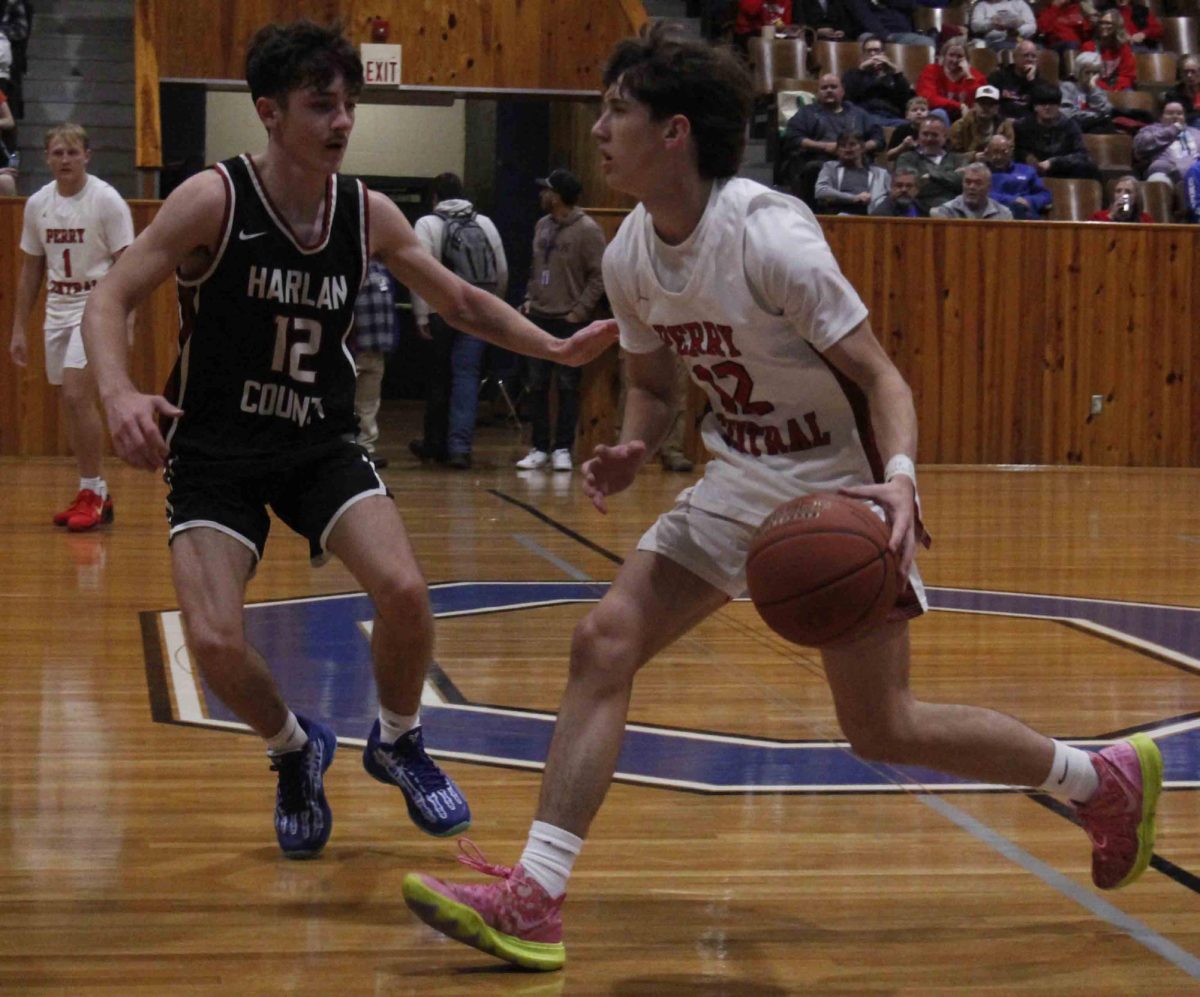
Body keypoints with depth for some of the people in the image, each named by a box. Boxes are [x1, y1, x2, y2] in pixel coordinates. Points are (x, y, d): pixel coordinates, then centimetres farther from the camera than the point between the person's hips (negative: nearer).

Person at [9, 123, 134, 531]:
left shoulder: (106, 200, -9)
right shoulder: (37, 204, 7)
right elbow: (31, 270, 15)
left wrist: (124, 324, -18)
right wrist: (19, 329, 13)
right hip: (58, 309, 6)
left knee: (77, 395, -18)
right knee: (71, 403, 8)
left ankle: (94, 492, -9)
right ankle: (91, 495, 17)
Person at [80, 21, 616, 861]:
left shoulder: (369, 215, -3)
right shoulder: (214, 200, -15)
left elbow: (461, 301, 9)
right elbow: (109, 300, -16)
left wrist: (557, 349, -3)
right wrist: (120, 395, -35)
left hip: (321, 443, 3)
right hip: (215, 449, -3)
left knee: (404, 590, -19)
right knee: (215, 643, -18)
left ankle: (399, 743, 12)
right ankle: (295, 750, 15)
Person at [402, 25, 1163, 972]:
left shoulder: (770, 238, -24)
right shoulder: (629, 255, -2)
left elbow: (879, 374, -20)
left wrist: (900, 478, -39)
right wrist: (634, 449, -9)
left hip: (839, 488, -7)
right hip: (740, 483, 7)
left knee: (882, 728, -1)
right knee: (603, 643, -8)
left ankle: (1108, 777, 22)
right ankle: (533, 902, -7)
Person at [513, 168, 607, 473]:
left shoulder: (587, 230, -9)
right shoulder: (542, 226, 12)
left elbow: (600, 276, -11)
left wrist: (580, 311, -14)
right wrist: (529, 299, 8)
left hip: (569, 322, -6)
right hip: (538, 318, 6)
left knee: (568, 387, 0)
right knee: (536, 385, 6)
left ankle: (562, 449, 6)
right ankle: (540, 448, 13)